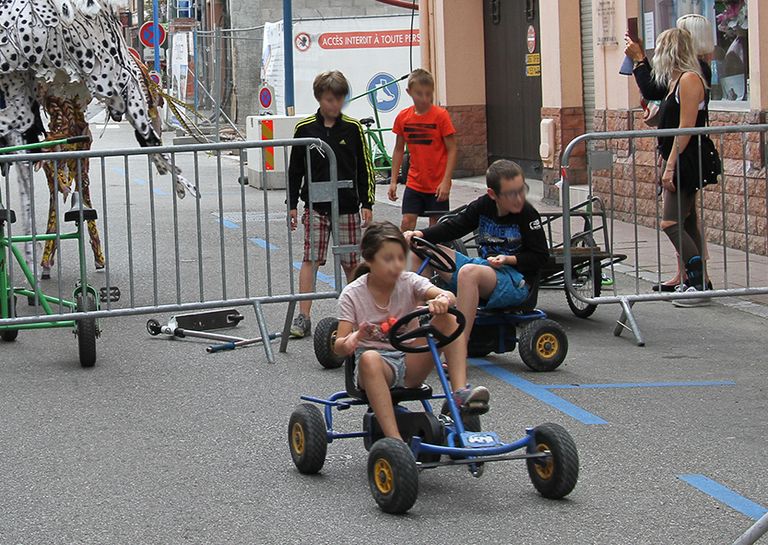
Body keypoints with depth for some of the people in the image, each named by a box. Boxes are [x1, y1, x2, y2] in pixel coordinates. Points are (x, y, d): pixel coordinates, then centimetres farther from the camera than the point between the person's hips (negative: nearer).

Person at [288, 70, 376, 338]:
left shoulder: (352, 128, 2)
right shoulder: (305, 129, 1)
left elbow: (365, 167, 6)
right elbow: (295, 169, 7)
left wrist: (367, 203, 2)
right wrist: (292, 205, 4)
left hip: (347, 205, 1)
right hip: (315, 207, -1)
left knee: (351, 262, 6)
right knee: (310, 258, -8)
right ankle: (303, 317, -8)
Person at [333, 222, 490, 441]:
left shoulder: (409, 282, -1)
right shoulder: (352, 295, -6)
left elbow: (449, 297, -18)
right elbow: (339, 347, -12)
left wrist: (442, 300, -44)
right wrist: (348, 343, -37)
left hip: (409, 360, 3)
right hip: (378, 362, -3)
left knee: (448, 319, -18)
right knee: (369, 358, -40)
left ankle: (460, 392, -32)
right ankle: (394, 440, -47)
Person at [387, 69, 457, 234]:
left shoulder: (440, 115, -10)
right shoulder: (403, 117, 0)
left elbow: (451, 150, -9)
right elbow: (399, 150, 10)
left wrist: (445, 181, -16)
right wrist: (393, 181, 5)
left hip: (437, 185, -3)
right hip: (414, 183, 3)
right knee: (407, 224, -4)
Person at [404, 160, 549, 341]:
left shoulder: (527, 214, -10)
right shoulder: (484, 205, 3)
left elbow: (540, 256, -6)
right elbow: (453, 226, 7)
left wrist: (509, 259, -20)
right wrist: (420, 234, -8)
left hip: (516, 280, -7)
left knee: (469, 272, -38)